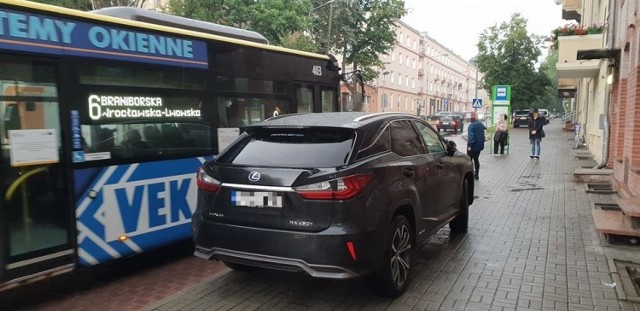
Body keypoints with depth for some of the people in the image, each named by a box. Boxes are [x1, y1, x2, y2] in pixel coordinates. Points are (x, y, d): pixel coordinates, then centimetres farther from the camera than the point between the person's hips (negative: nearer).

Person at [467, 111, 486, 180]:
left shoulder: (471, 125, -20)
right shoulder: (481, 124, 6)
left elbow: (471, 136, -28)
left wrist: (469, 145, -28)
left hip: (473, 146, -8)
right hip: (479, 146, 8)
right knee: (476, 159, 17)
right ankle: (476, 175, 22)